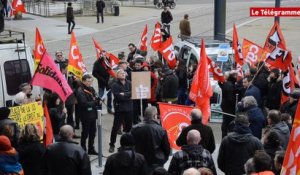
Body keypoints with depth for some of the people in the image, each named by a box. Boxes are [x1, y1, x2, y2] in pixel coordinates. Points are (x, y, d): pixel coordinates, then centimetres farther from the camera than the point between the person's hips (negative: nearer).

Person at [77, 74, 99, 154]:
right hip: (86, 116, -8)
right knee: (85, 133, 2)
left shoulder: (91, 89, 9)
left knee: (92, 133, 16)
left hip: (92, 115, 8)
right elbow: (84, 103, -25)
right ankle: (83, 150, 14)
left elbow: (95, 99, 16)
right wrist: (96, 102, -21)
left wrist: (98, 100, -7)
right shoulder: (81, 92, -17)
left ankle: (91, 149, 28)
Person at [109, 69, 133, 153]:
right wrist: (128, 96, -10)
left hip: (129, 108, 4)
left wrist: (124, 94, -13)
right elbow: (118, 96, -16)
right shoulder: (115, 85, -4)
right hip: (119, 108, -4)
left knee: (129, 126, 10)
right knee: (115, 127, -2)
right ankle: (112, 145, 7)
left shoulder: (129, 83, 8)